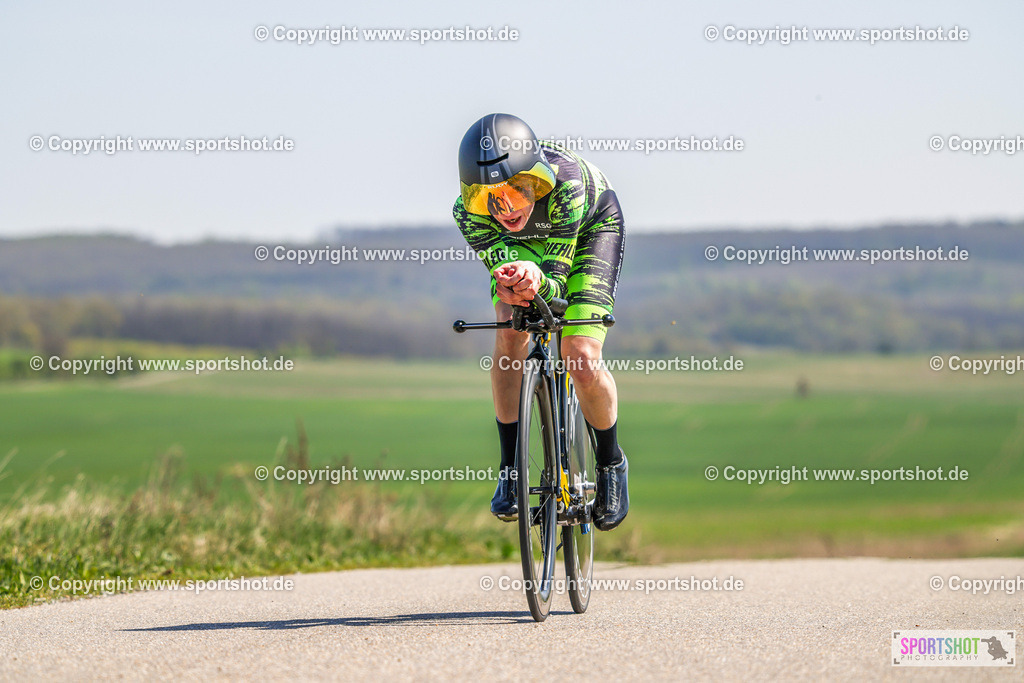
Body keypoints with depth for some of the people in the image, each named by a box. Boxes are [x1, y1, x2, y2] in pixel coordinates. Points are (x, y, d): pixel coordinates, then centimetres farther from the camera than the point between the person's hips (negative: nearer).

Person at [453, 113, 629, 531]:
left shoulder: (566, 180, -43)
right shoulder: (469, 212, -36)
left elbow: (557, 279, -39)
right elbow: (503, 267, -33)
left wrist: (538, 281, -63)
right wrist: (511, 286, -58)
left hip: (591, 225, -2)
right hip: (522, 243, 2)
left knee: (582, 361, -14)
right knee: (511, 333, -23)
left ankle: (611, 464, 14)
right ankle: (510, 471, -9)